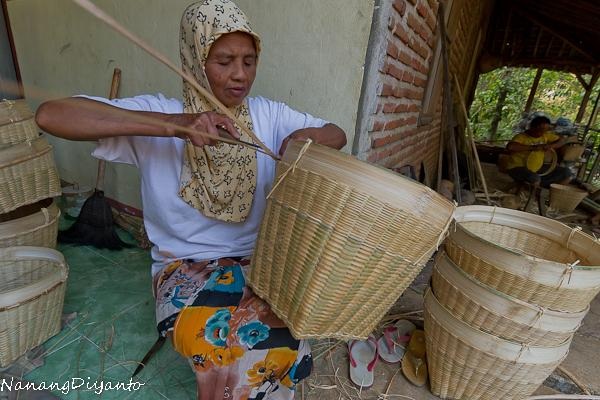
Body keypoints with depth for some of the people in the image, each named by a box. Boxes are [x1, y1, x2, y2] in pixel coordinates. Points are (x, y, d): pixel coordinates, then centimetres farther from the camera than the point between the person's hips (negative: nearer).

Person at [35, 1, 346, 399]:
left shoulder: (269, 114, -1)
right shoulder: (160, 112, -10)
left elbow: (338, 134, 7)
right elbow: (50, 114, -21)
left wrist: (305, 135, -18)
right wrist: (175, 124, -33)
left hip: (259, 260, 3)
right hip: (187, 267, -1)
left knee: (278, 346, -23)